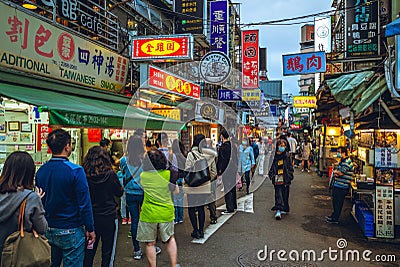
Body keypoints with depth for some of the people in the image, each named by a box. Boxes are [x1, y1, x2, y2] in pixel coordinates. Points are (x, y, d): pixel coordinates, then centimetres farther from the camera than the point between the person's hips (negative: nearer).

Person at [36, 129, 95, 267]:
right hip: (70, 231, -6)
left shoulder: (41, 171, -1)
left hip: (48, 230, 6)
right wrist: (90, 229, -7)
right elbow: (85, 203, -17)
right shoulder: (75, 171, -19)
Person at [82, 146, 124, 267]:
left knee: (89, 249, 18)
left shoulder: (85, 176, -10)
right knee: (107, 250, 11)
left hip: (90, 217, 3)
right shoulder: (110, 175, -15)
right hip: (108, 216, -2)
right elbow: (119, 193, -1)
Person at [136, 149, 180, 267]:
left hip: (148, 214, -1)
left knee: (150, 243, 13)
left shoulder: (143, 175, -6)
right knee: (170, 238, 20)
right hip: (166, 212, 1)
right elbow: (176, 191, 3)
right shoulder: (168, 174, -8)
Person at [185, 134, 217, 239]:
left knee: (191, 209, 9)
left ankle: (196, 231, 10)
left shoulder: (191, 155, -14)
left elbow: (187, 171, -12)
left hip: (193, 186, -4)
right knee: (201, 208, 15)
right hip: (205, 186, 4)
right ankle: (201, 231, 20)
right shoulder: (210, 155, -1)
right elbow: (214, 172, 5)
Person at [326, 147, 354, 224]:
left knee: (338, 202, -1)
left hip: (342, 186, -10)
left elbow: (341, 173, -26)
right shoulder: (342, 161, 14)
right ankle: (334, 215, 33)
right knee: (335, 200, 19)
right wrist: (336, 173, -3)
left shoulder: (347, 162, -19)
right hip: (337, 184, 10)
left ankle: (335, 219, 9)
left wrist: (335, 172, -5)